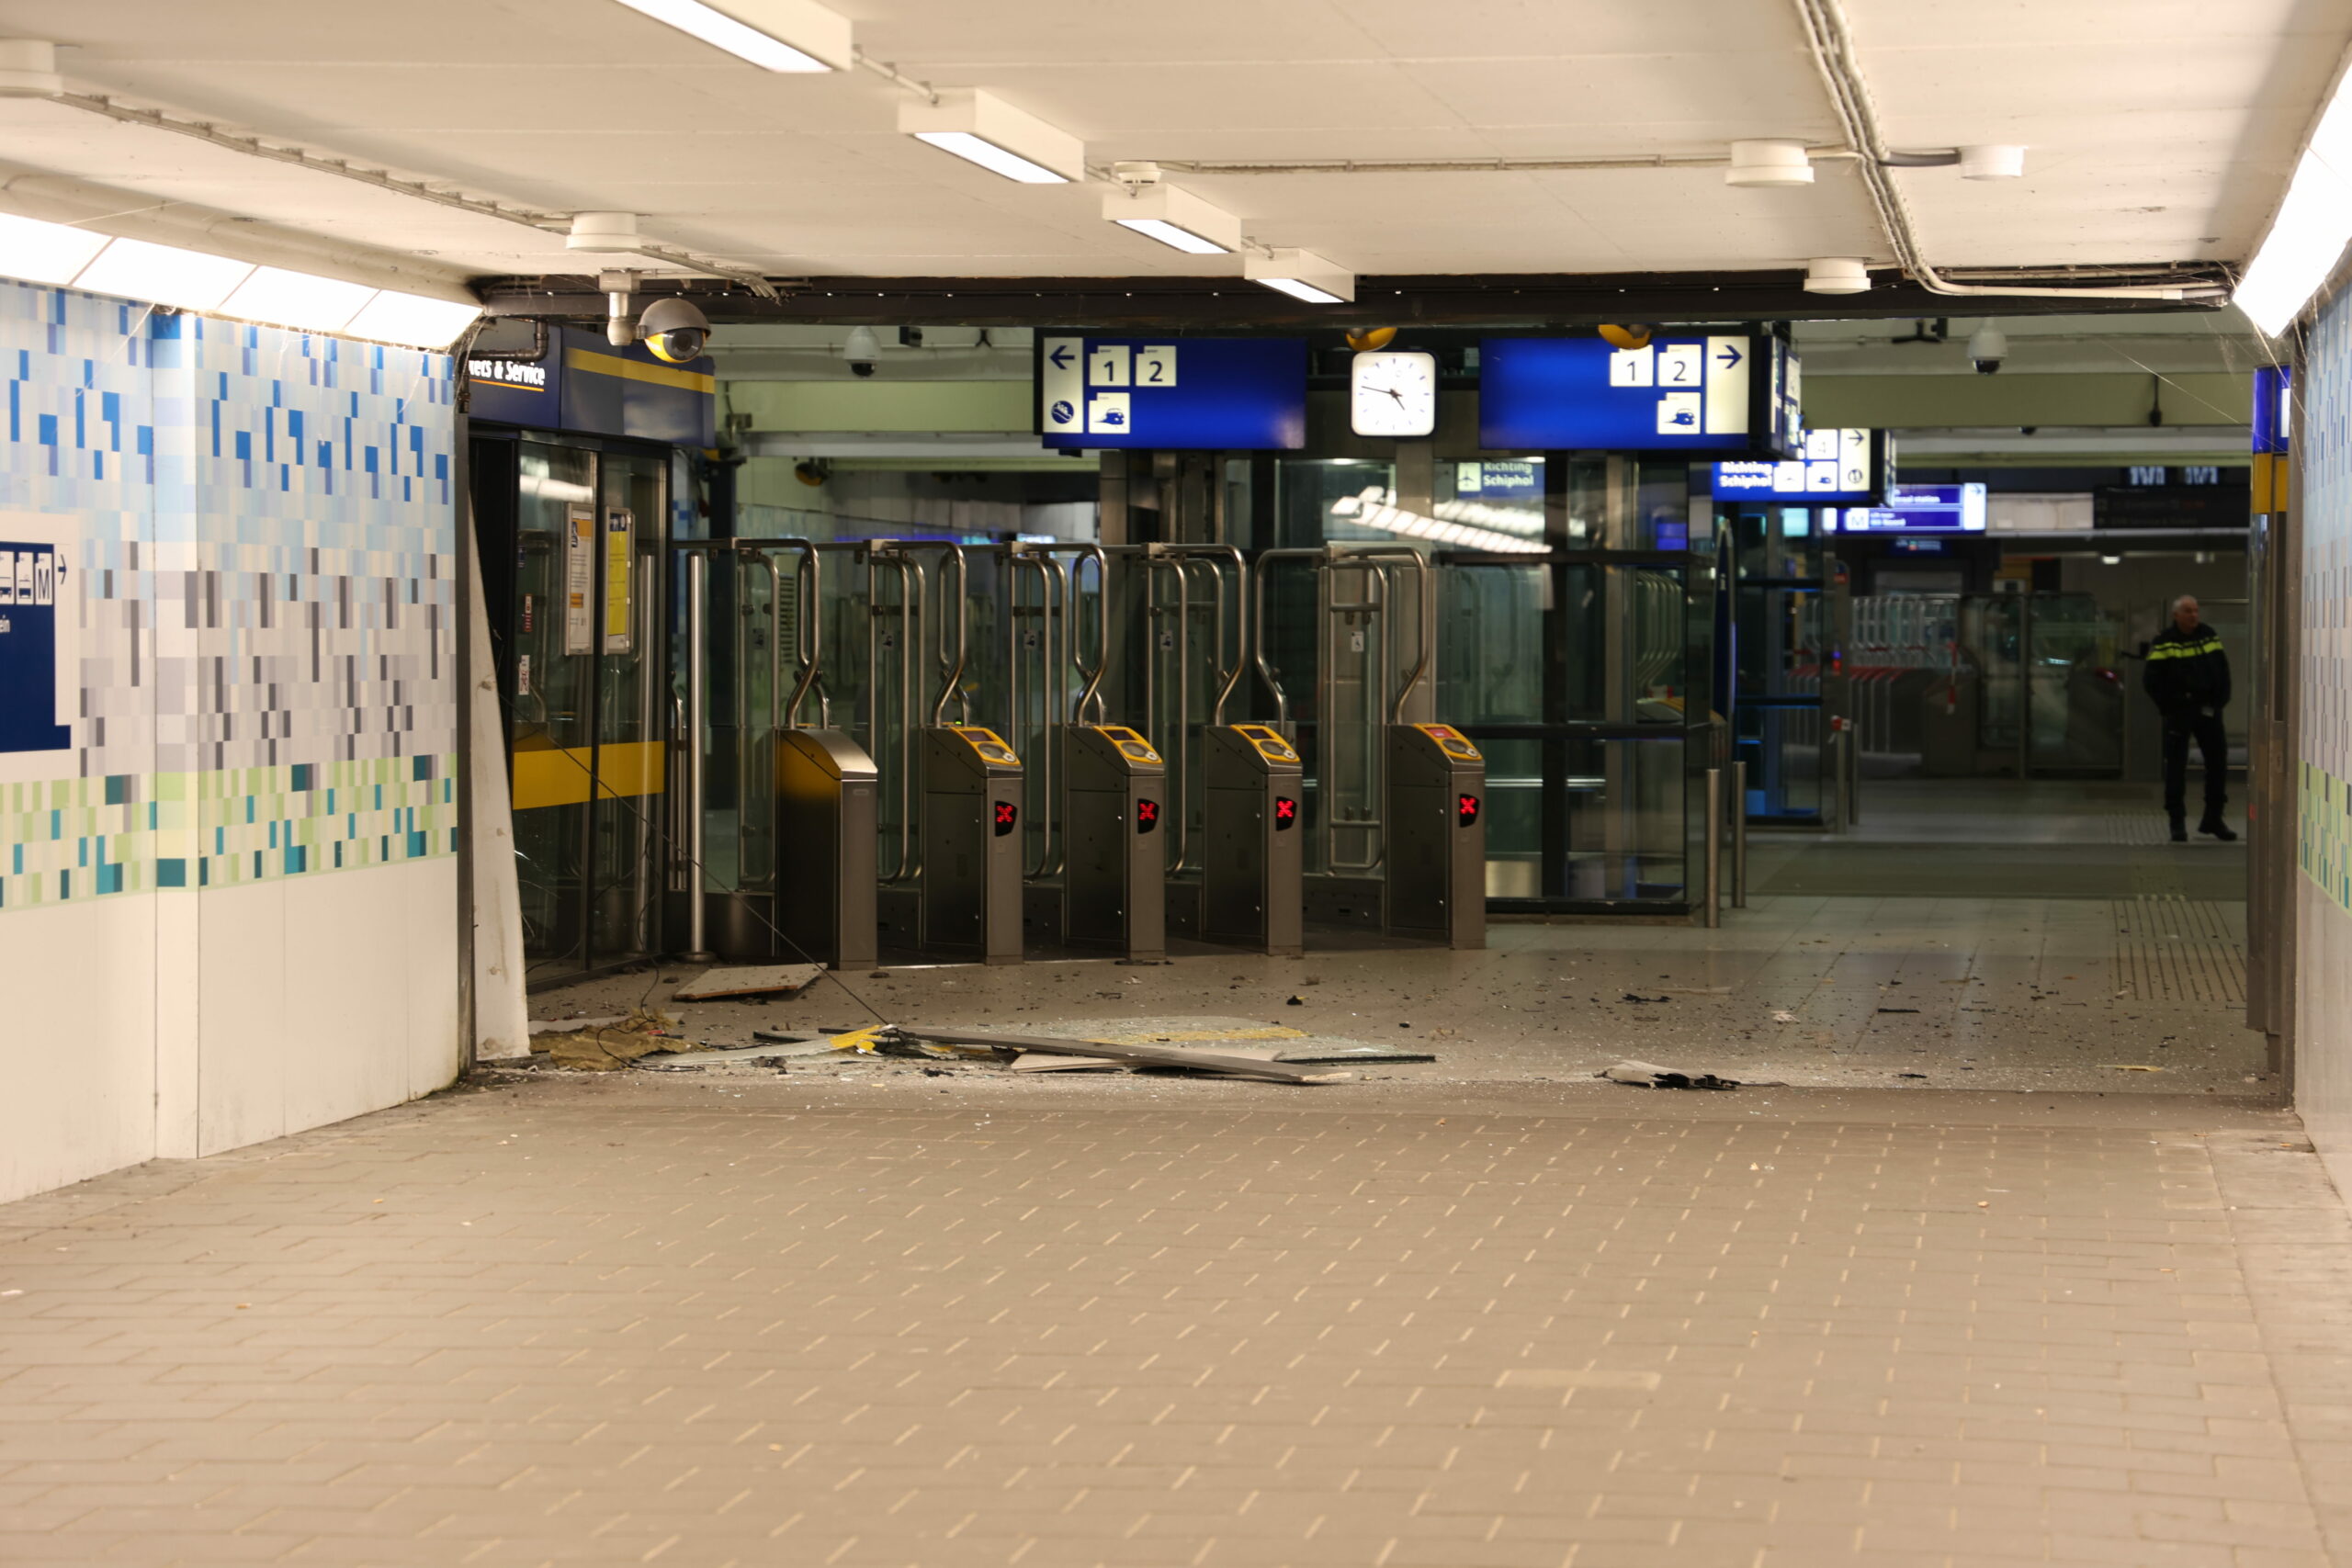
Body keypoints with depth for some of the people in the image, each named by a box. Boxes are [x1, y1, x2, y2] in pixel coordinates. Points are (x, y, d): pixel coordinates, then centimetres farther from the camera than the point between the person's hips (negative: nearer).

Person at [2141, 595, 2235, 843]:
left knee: (2218, 761, 6)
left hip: (2208, 709, 4)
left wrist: (2220, 700, 2)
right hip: (2178, 713, -4)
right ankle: (2177, 822, 4)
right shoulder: (2163, 643, -8)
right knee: (2176, 766, -3)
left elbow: (2223, 670, 12)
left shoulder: (2210, 636, 6)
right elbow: (2150, 680, -9)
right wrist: (2169, 706, -12)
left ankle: (2213, 819, 18)